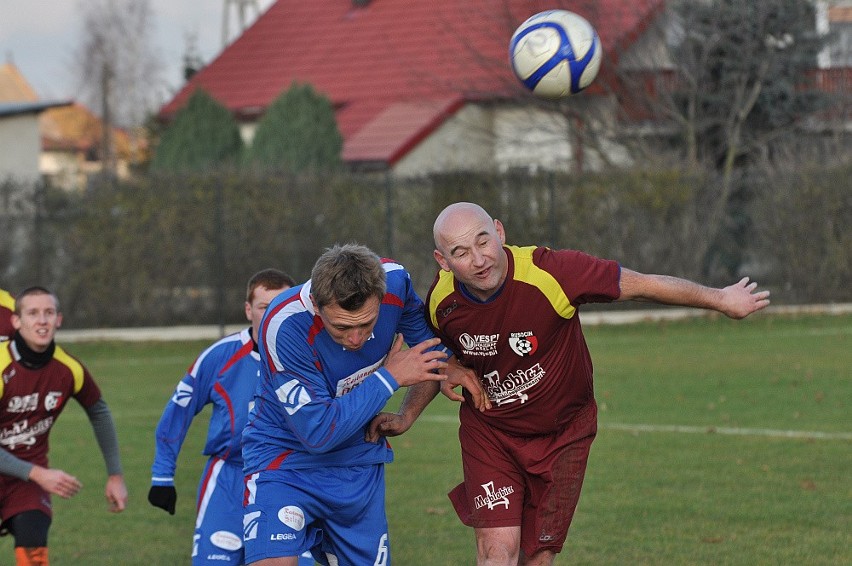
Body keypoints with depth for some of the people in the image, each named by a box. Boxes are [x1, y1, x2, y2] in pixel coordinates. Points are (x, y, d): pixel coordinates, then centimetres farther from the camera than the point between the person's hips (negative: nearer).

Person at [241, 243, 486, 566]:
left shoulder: (394, 281, -16)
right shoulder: (284, 325, -31)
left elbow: (420, 328, 11)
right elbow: (317, 433, -28)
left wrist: (446, 366, -8)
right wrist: (390, 377, -25)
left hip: (360, 465, 5)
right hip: (286, 458, -5)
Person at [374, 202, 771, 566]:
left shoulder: (549, 273, -29)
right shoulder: (441, 301, -16)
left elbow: (641, 285, -18)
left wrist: (719, 300, -9)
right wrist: (407, 417, 9)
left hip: (563, 435, -1)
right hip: (488, 432, 1)